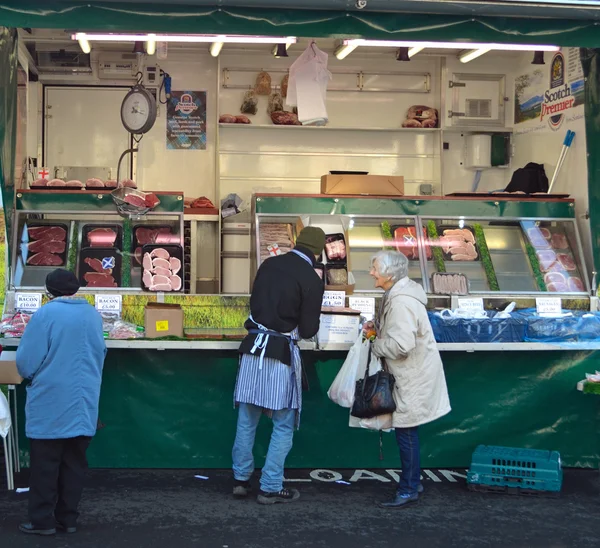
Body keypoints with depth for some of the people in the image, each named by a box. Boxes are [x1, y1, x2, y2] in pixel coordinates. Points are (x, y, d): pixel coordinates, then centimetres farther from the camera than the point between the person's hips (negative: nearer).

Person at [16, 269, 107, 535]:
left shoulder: (46, 314, -12)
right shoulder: (93, 314, 5)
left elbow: (26, 361, -10)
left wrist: (30, 374, 11)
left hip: (51, 403, -5)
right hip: (84, 402, 5)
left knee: (45, 464, 4)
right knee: (74, 462, 11)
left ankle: (43, 520, 9)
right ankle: (68, 518, 17)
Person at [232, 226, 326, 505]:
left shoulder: (269, 264, 6)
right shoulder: (312, 279, -10)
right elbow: (308, 330, -7)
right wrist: (310, 319, 15)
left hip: (253, 346, 5)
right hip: (281, 352, -5)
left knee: (247, 420, 14)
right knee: (283, 425, 6)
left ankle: (241, 479, 20)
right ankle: (270, 488, 7)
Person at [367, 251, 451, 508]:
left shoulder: (401, 302, -23)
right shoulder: (398, 294, 9)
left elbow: (401, 344, -29)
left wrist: (376, 345, -13)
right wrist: (376, 326, 7)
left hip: (414, 378, -10)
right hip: (411, 374, 10)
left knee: (406, 432, -2)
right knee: (406, 432, 16)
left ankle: (409, 490, 8)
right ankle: (412, 482, 27)